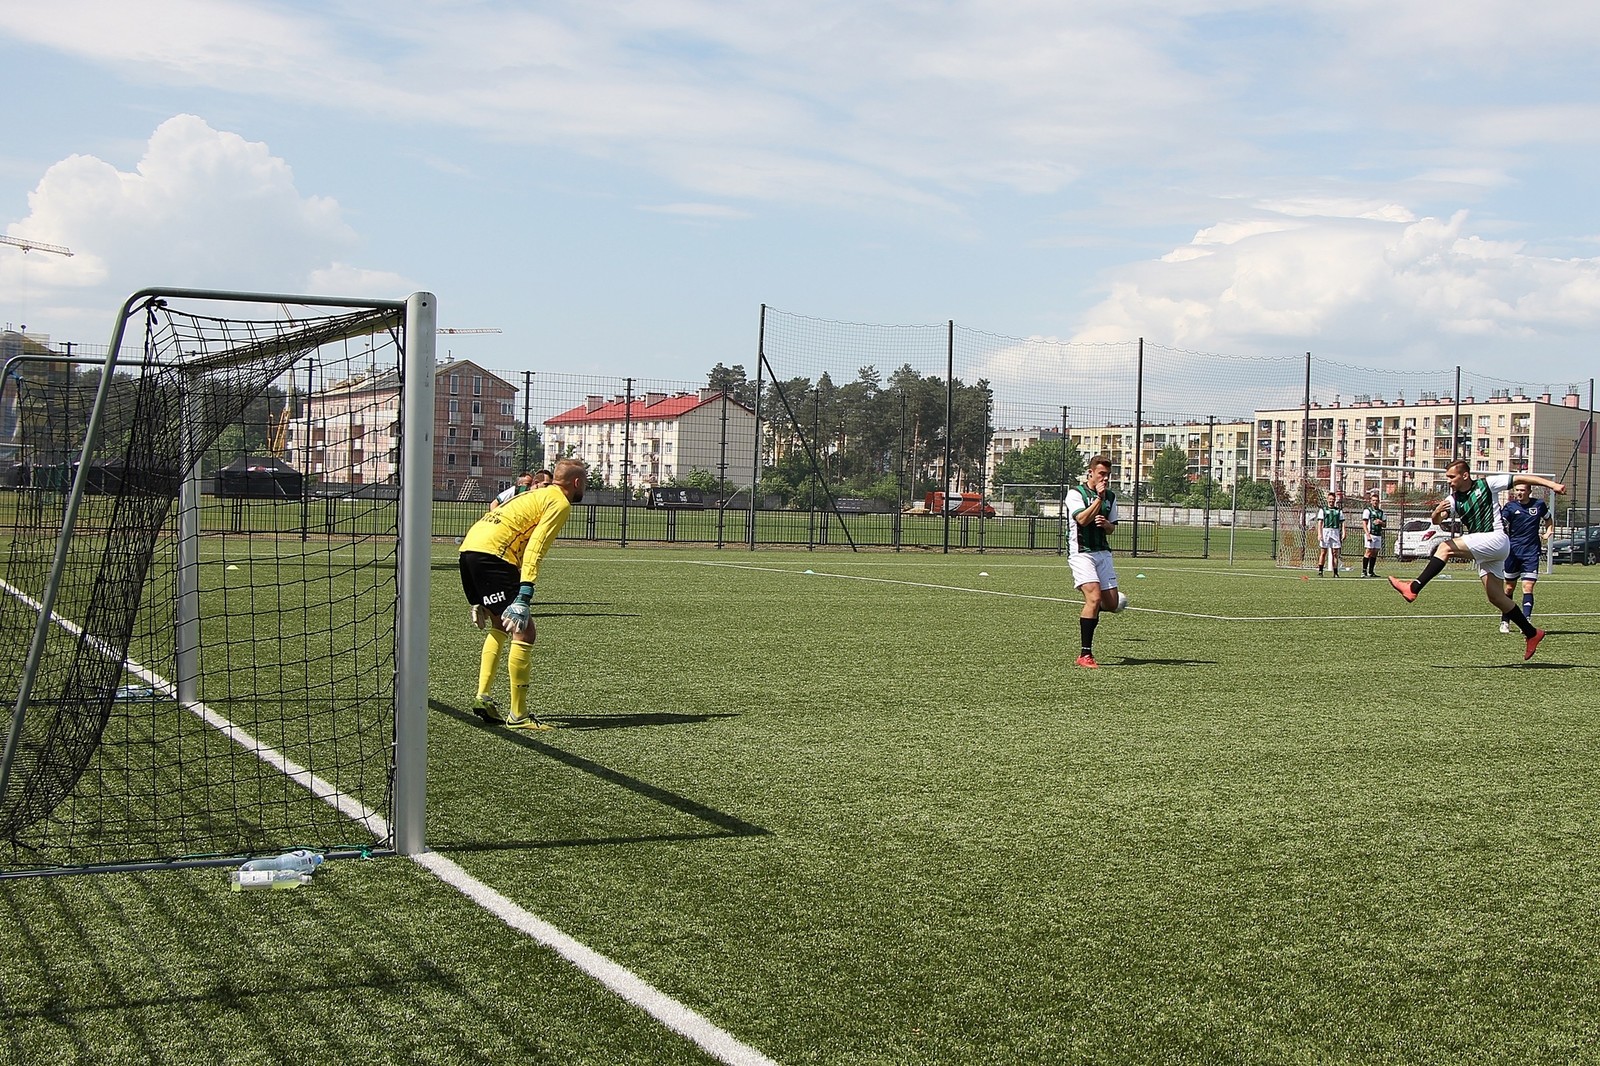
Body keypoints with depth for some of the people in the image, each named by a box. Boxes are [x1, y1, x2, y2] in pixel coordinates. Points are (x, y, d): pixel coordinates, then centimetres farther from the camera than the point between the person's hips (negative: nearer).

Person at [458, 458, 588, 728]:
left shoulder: (539, 494, 28)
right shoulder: (560, 503, 0)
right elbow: (535, 548, -14)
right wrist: (524, 595, -21)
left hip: (468, 549, 10)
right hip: (491, 555, -10)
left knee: (501, 627, 25)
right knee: (524, 632, -8)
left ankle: (482, 698, 19)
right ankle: (518, 715, -6)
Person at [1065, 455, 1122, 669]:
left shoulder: (1110, 496, 13)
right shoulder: (1075, 493, -5)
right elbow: (1082, 519, -19)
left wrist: (1106, 524, -3)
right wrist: (1099, 498, -18)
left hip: (1103, 552, 6)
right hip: (1081, 552, -6)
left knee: (1112, 603, 1)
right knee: (1094, 597, -20)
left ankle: (1088, 612, 39)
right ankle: (1085, 654, -16)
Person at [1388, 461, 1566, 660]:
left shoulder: (1486, 484, -2)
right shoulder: (1453, 499, 13)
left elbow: (1521, 479, 0)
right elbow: (1437, 520, -1)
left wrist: (1551, 484, -8)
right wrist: (1437, 512, -25)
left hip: (1496, 539, -8)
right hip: (1484, 551, 8)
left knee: (1445, 547, -20)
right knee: (1495, 597, 8)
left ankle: (1413, 588, -26)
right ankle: (1531, 633, 18)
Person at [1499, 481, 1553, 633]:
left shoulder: (1539, 505, 5)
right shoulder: (1510, 507, -2)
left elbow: (1549, 519, 24)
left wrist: (1547, 533, 9)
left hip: (1531, 552, 0)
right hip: (1513, 551, 0)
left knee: (1528, 587, -10)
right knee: (1509, 587, 8)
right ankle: (1505, 622, 20)